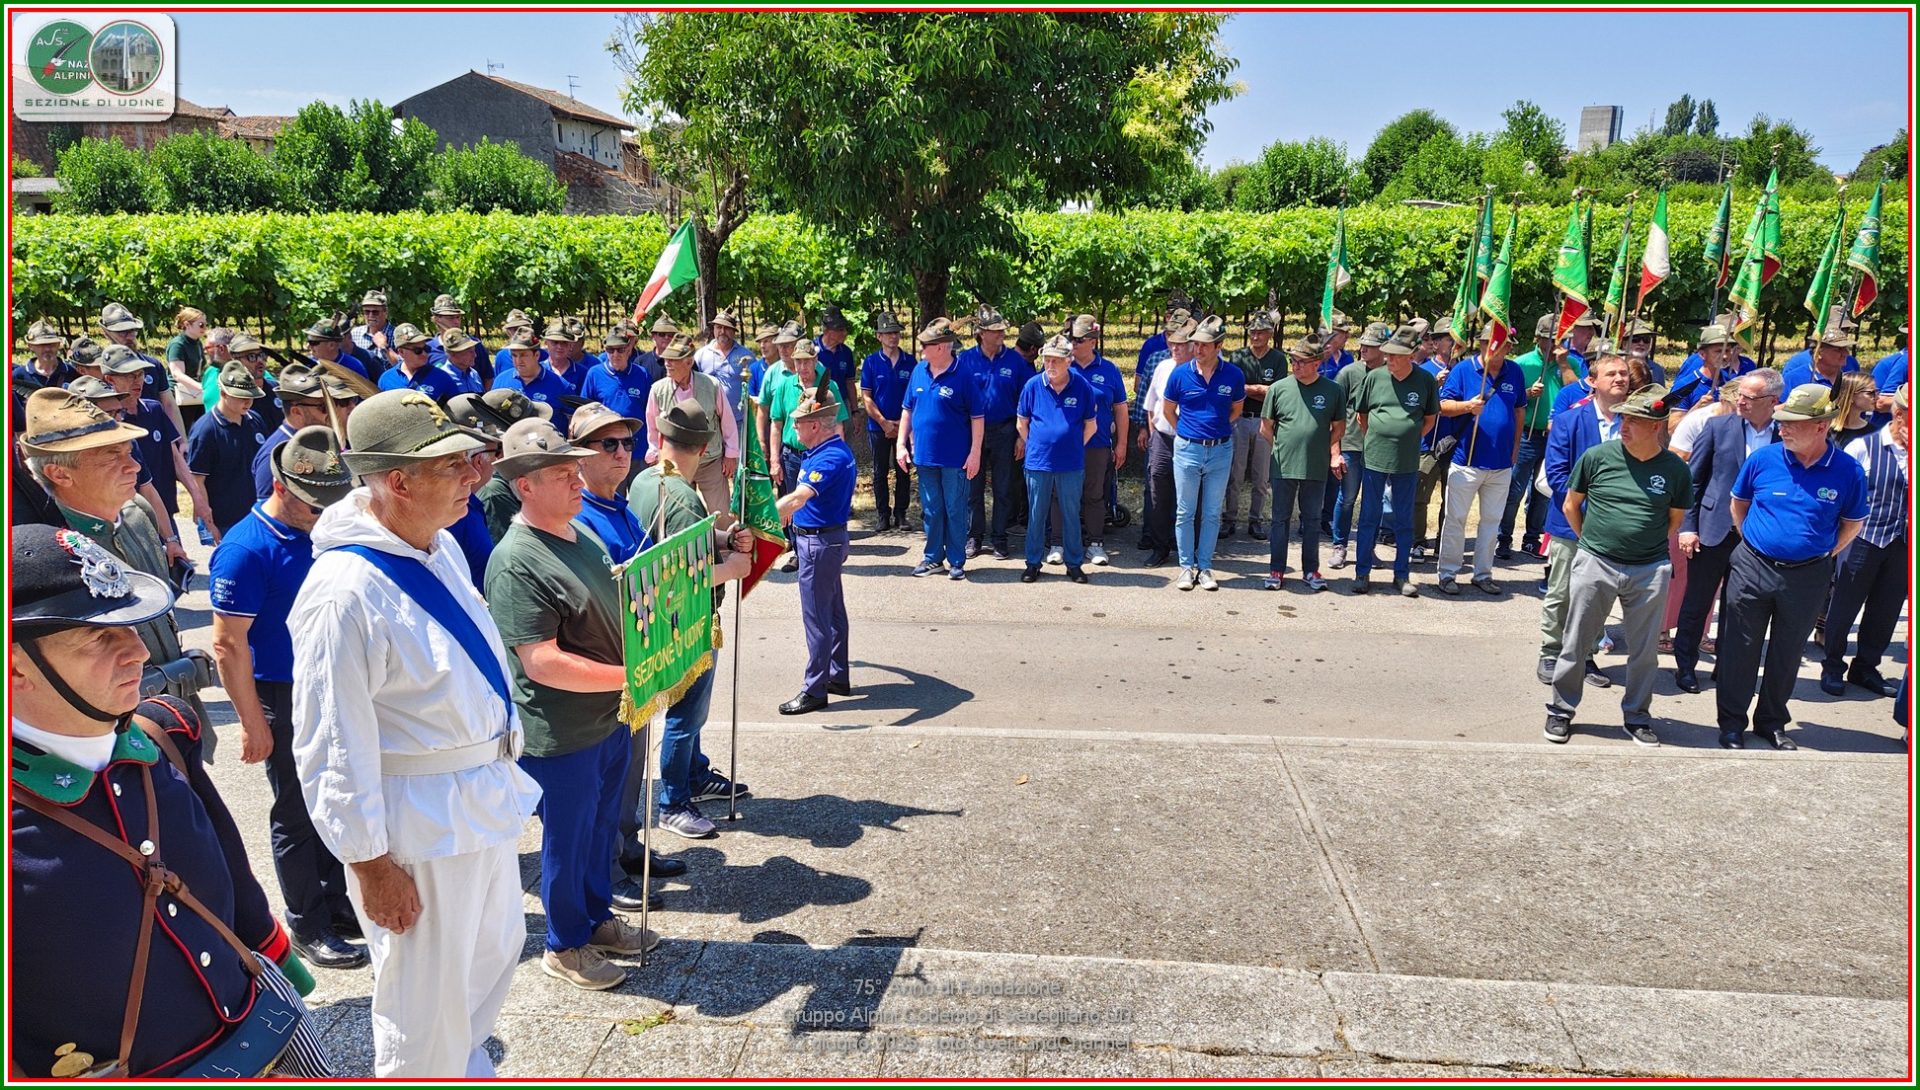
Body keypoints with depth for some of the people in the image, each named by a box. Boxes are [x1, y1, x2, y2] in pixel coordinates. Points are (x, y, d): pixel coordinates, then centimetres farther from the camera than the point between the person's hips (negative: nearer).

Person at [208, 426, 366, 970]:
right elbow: (228, 645, -18)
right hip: (286, 701, -7)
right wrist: (253, 724, -17)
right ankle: (308, 928, 21)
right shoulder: (246, 550, -19)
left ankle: (337, 904, 32)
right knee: (297, 817, 7)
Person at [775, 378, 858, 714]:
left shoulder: (830, 458, -25)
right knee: (833, 611, 18)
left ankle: (814, 690, 5)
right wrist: (790, 515, 30)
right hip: (828, 538, 11)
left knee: (817, 618, -3)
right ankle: (839, 676, 30)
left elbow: (798, 498, -39)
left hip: (819, 543, -11)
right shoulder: (835, 449, 9)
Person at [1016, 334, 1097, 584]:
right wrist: (1035, 447, 7)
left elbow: (1090, 425, 7)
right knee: (1036, 515, 7)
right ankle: (1033, 563, 18)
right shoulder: (1033, 385, -2)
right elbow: (1022, 423, 9)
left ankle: (1074, 563, 19)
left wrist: (1073, 448, 7)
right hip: (1038, 462, 1)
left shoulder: (1082, 387, -4)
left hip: (1071, 464, 0)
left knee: (1071, 514, 8)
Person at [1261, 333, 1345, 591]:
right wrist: (1282, 450, 2)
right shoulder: (1278, 388, -2)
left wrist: (1333, 454, -3)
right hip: (1283, 467, 0)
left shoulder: (1333, 391, -1)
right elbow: (1266, 427, 6)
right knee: (1281, 519, 8)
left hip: (1316, 469, 0)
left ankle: (1311, 570, 21)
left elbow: (1338, 426, 9)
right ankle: (1277, 570, 17)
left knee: (1312, 520, 11)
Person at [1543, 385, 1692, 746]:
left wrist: (1648, 546, 8)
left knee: (1644, 651, 12)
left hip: (1650, 571, 1)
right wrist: (1591, 542, 8)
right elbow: (1570, 506, 6)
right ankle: (1561, 710, 22)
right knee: (1575, 644, 7)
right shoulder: (1597, 456, -7)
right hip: (1595, 564, -1)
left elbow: (1675, 519, 11)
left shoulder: (1674, 469, -4)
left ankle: (1637, 716, 29)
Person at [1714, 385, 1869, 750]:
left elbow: (1852, 523, 7)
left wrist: (1822, 556, 1)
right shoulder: (1763, 458, -8)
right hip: (1752, 568, 0)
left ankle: (1772, 721, 29)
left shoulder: (1848, 471, -9)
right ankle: (1732, 723, 18)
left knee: (1787, 653, 13)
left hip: (1808, 577, 0)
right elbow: (1738, 502, 10)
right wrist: (1752, 542, 7)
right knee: (1740, 648, 6)